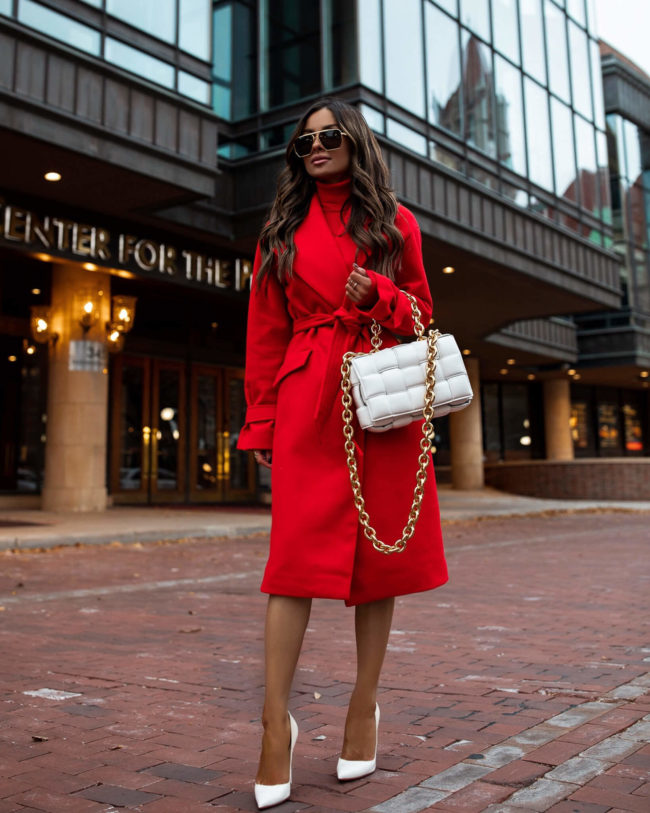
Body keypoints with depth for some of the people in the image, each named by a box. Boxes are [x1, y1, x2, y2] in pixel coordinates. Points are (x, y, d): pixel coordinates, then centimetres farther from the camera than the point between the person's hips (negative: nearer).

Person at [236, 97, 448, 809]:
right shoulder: (283, 232, 14)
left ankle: (364, 709, 16)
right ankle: (276, 724, -4)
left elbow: (421, 312, 15)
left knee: (380, 551, 3)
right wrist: (260, 424, 5)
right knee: (297, 553, -8)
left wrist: (378, 295, -7)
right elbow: (265, 334, 11)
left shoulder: (395, 224, 13)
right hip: (308, 400, 0)